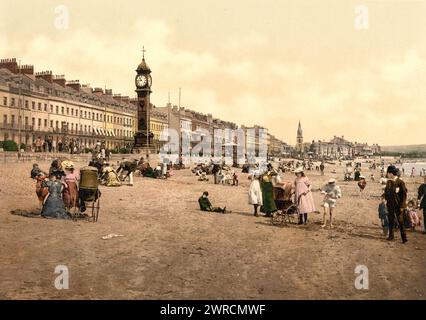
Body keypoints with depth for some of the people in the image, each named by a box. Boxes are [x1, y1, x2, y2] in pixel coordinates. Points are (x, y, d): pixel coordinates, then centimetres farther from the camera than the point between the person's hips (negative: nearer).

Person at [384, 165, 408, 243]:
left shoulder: (400, 182, -11)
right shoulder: (389, 182, 6)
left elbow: (404, 194, -11)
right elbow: (386, 192, 17)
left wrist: (402, 206, -14)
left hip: (398, 205, -6)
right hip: (390, 205, 6)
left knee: (400, 221, -5)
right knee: (391, 220, 12)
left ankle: (404, 237, -1)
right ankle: (391, 235, 23)